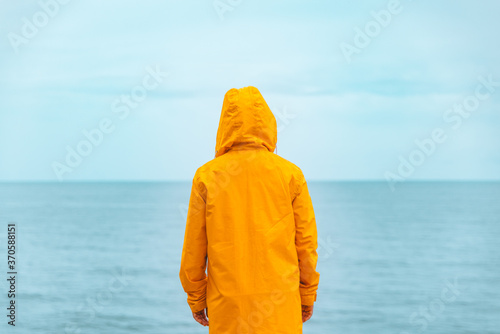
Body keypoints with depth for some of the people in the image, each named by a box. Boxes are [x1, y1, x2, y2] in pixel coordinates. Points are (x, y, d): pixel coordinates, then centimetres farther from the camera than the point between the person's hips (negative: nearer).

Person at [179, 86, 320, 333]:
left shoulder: (207, 176, -2)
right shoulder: (290, 174, -2)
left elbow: (193, 249, 1)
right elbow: (306, 242, 2)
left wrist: (196, 299, 12)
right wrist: (308, 295, 12)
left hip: (227, 305, 0)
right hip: (280, 307, 0)